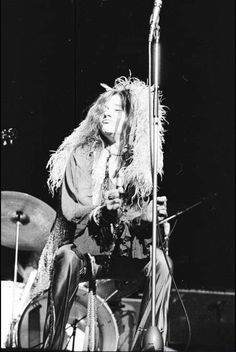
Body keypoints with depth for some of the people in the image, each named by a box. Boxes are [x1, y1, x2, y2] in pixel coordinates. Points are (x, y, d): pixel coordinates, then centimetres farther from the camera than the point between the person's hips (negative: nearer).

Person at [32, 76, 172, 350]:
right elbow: (69, 209, -6)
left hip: (127, 255, 2)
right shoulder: (80, 155, 3)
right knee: (66, 257, -34)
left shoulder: (142, 161, 7)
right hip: (84, 249, -1)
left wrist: (157, 214, -19)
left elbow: (148, 212, 6)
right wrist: (100, 212, -27)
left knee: (159, 261, -28)